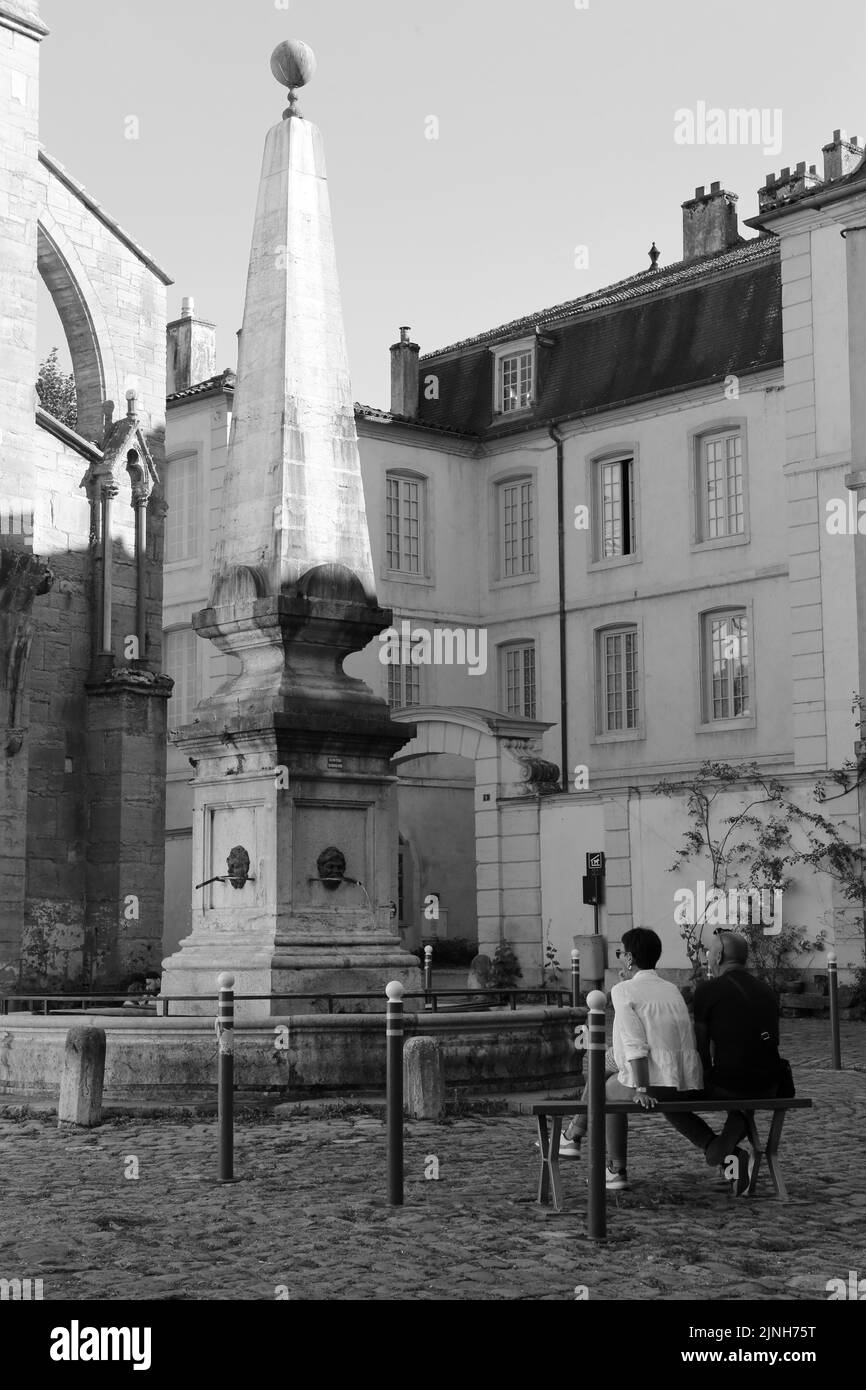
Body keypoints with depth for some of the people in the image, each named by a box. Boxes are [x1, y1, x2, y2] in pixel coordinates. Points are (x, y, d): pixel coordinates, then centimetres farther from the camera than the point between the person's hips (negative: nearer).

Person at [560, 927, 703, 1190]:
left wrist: (640, 1089, -19)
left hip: (656, 1085, -6)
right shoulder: (672, 990, 15)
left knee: (608, 1090, 24)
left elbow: (636, 1044, -15)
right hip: (688, 1085, 6)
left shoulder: (624, 990, -4)